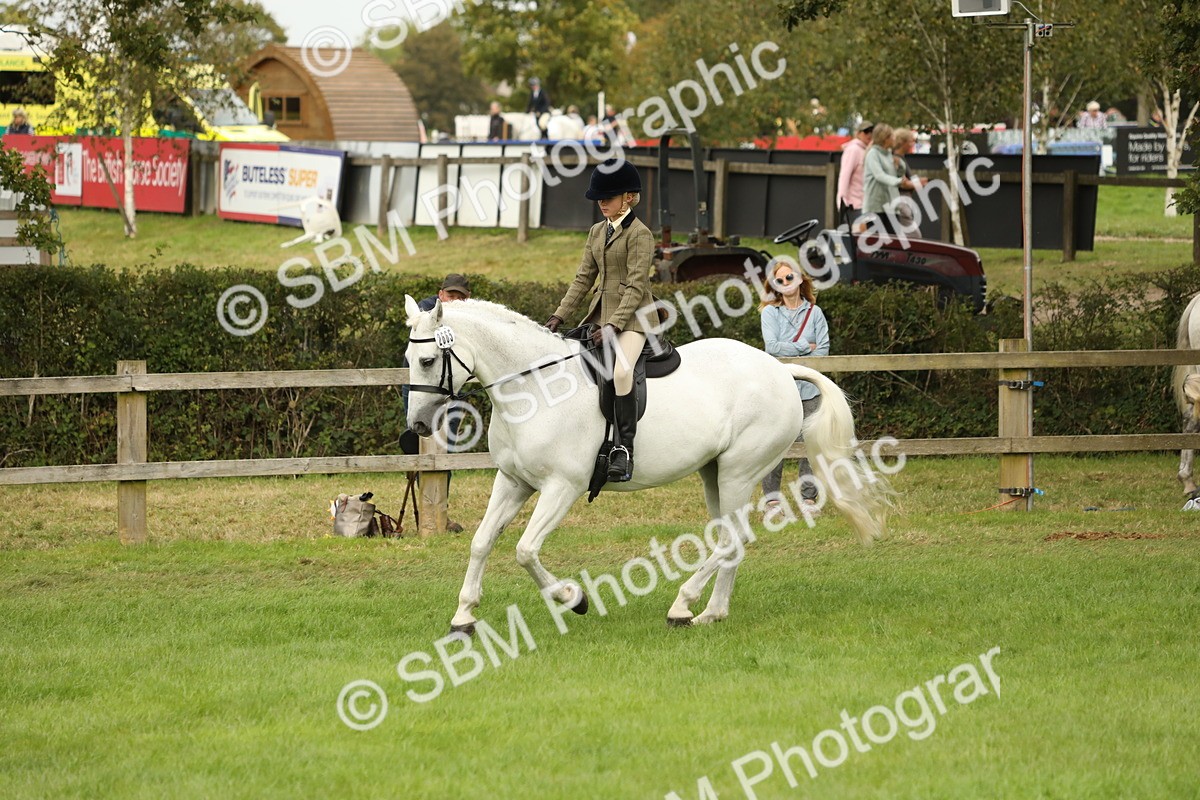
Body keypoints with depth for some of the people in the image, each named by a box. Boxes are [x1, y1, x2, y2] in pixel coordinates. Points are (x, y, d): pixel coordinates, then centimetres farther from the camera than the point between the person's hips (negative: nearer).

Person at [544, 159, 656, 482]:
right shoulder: (597, 233, 14)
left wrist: (614, 325, -23)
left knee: (621, 370, -31)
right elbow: (583, 278, 14)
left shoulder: (639, 234, -9)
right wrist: (559, 317, 4)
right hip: (601, 311, 9)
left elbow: (636, 286, -15)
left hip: (632, 315, -9)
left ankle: (624, 450, -28)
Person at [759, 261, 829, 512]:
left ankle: (808, 497, 7)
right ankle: (771, 498, 1)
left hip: (808, 387, 2)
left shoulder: (814, 313, 9)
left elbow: (823, 349, 3)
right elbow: (772, 346, -9)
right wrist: (805, 347, -6)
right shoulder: (770, 312, 4)